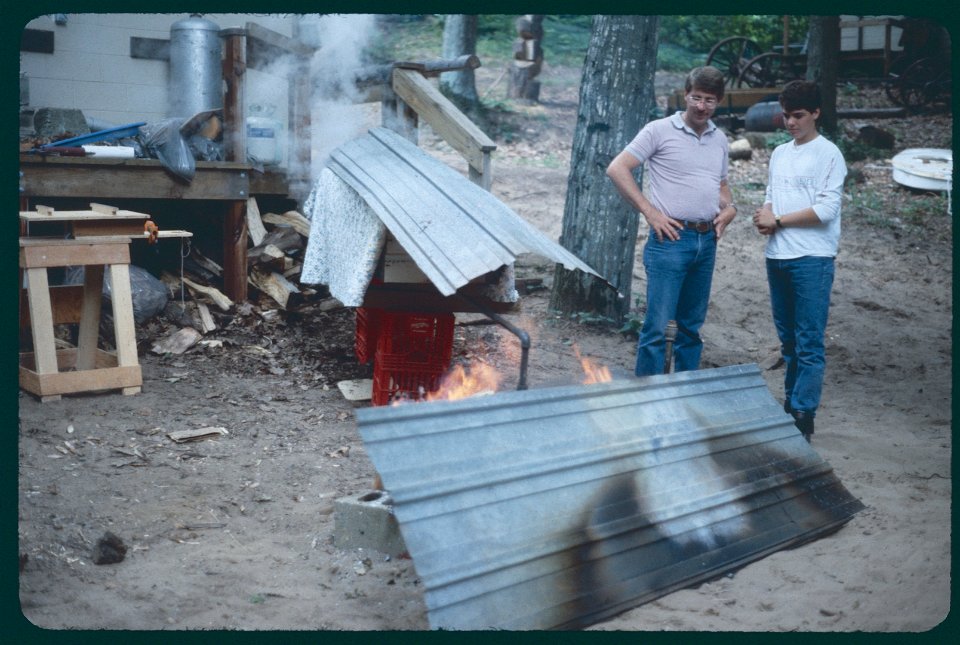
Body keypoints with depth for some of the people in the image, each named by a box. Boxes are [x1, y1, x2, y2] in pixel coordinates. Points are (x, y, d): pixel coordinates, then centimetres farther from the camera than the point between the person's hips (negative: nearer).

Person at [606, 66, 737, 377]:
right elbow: (617, 169, -8)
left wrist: (729, 208, 7)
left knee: (691, 325, 13)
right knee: (657, 326, -7)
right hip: (671, 238, -6)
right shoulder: (660, 130, -4)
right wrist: (649, 211, -12)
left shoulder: (719, 139, 15)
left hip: (707, 241, 6)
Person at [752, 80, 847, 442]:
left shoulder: (828, 155, -5)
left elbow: (826, 210, -13)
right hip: (777, 257, 7)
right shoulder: (780, 154, 16)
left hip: (812, 259, -7)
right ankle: (790, 405, 22)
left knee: (809, 344, -6)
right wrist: (763, 217, -3)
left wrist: (777, 221, -9)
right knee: (788, 340, 13)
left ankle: (803, 418, -6)